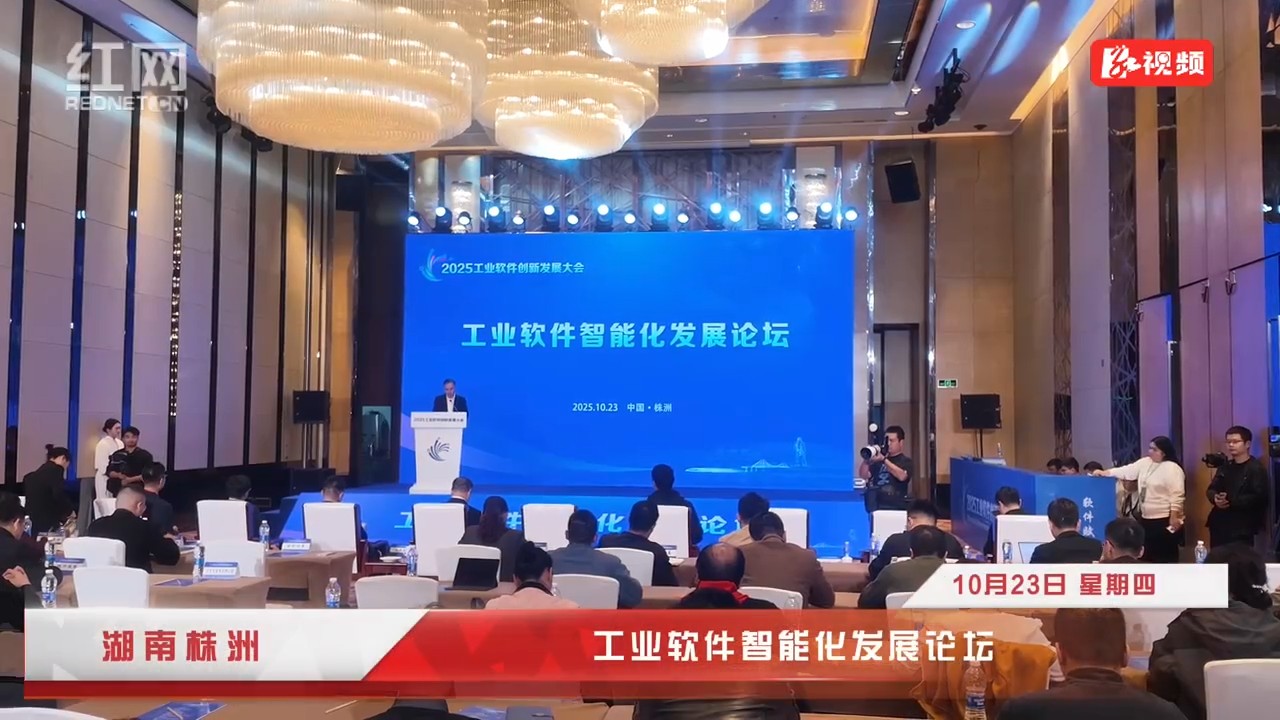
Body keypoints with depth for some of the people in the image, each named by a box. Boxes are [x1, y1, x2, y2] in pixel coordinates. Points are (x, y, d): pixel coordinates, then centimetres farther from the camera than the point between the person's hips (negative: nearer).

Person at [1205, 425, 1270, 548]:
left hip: (1242, 528, -7)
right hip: (1219, 525, 7)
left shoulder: (1256, 468, -6)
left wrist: (1231, 501, -21)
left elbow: (1258, 497, -16)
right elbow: (1211, 489, 14)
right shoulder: (1225, 466, 16)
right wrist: (1215, 498, -9)